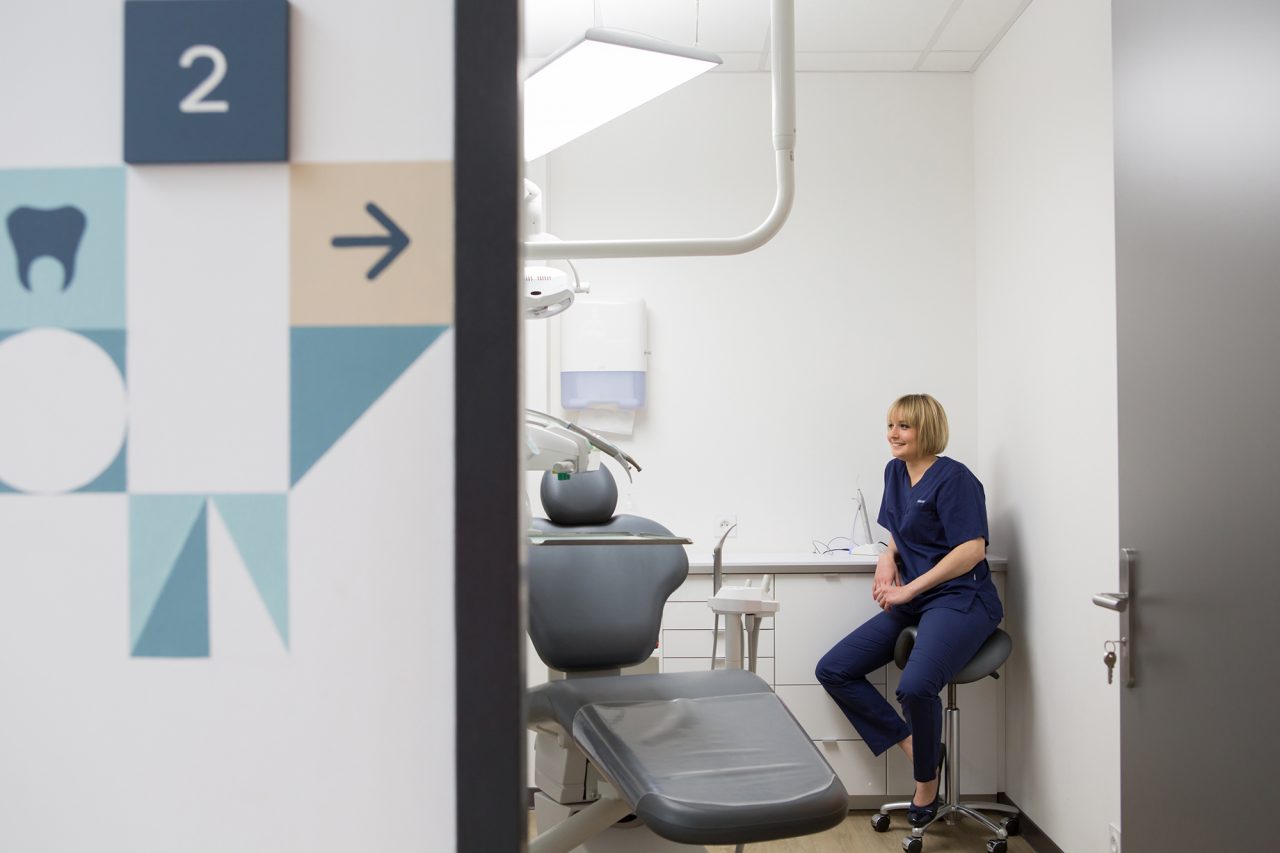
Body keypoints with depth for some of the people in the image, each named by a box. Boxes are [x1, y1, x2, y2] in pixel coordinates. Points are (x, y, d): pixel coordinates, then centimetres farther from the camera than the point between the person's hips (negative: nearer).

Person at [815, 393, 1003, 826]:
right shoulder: (895, 472, 13)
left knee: (916, 686, -32)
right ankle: (913, 745, 1)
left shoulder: (953, 478, -10)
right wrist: (888, 557, 3)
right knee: (833, 671, -1)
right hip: (911, 604, 9)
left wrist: (910, 589, -17)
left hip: (960, 600, -9)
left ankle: (927, 781, -5)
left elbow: (972, 549, -17)